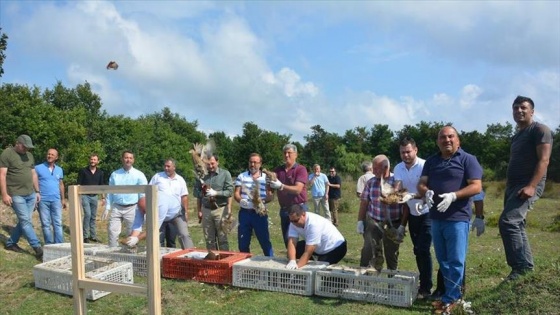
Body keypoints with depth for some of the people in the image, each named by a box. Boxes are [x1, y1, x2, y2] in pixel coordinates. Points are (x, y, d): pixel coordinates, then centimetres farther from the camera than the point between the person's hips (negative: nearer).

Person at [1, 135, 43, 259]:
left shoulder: (29, 155, 14)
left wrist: (37, 191, 17)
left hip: (31, 194, 7)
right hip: (16, 195, -7)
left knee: (24, 221, 10)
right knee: (26, 221, -6)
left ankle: (11, 243, 26)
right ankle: (38, 249, -6)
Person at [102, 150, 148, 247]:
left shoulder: (139, 175, -2)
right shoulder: (114, 174, 9)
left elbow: (143, 195, -3)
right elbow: (110, 193, 13)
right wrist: (107, 209, 7)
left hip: (132, 208, -3)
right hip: (116, 208, 3)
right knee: (112, 232, 2)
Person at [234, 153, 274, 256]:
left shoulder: (266, 178, 4)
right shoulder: (241, 176, 7)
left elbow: (270, 196, -1)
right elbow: (236, 193, 4)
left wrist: (261, 201, -20)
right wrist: (241, 201, -18)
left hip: (260, 213, -2)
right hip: (244, 212, 2)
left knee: (265, 240, 2)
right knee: (243, 242, 9)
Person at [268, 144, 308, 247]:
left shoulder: (301, 169, -8)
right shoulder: (278, 170, 7)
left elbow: (298, 189, -21)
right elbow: (270, 187, 6)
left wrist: (281, 186, -34)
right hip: (284, 209, 5)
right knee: (287, 240, 11)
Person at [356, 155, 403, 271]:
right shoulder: (371, 182, 2)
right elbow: (364, 202, 5)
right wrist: (360, 221, 1)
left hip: (393, 224, -1)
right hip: (373, 222, 2)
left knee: (392, 254, 12)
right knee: (369, 253, -4)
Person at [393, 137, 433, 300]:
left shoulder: (424, 166, -18)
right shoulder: (398, 168, 1)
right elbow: (398, 189, -8)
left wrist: (410, 196, -46)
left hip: (427, 213, -6)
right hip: (412, 214, 6)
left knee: (423, 250, -10)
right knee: (418, 250, 12)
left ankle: (425, 288, 0)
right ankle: (424, 283, 25)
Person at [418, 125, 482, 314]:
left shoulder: (468, 159, -3)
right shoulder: (431, 161, 12)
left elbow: (476, 186, -11)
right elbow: (421, 184, 9)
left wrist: (453, 196, -24)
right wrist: (427, 192, -15)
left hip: (457, 218, -5)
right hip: (436, 218, 6)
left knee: (455, 261, -1)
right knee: (443, 260, 12)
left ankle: (450, 298, 7)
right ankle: (454, 293, 26)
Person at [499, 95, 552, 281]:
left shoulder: (539, 130, -5)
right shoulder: (516, 136, 21)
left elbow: (543, 160, -16)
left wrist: (531, 186, -26)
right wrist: (508, 188, 19)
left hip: (528, 186, -9)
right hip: (513, 186, 9)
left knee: (507, 222, -22)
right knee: (517, 227, 8)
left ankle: (521, 266, -15)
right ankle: (526, 266, 16)